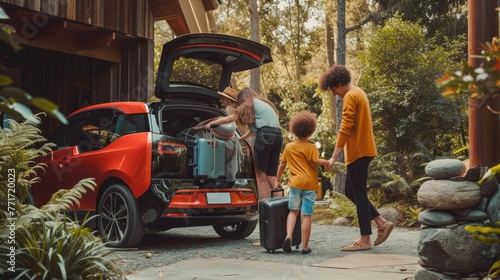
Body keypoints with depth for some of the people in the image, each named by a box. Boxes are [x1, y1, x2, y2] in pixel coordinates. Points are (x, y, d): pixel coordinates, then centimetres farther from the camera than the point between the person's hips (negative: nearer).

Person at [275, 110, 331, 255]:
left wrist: (278, 181, 23)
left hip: (295, 183, 2)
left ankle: (288, 236, -9)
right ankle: (305, 246, 4)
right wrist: (327, 162, 3)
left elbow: (282, 165, 13)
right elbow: (316, 161, -17)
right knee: (306, 215, 0)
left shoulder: (288, 147, 8)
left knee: (293, 211, 14)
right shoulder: (311, 147, -1)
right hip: (309, 184, -2)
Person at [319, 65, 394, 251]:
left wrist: (334, 156, -20)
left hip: (357, 152, -10)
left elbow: (345, 128, -21)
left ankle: (365, 240, 1)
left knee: (358, 194, -4)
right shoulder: (359, 93, 17)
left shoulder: (350, 97, -13)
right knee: (351, 191, 15)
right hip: (363, 150, 10)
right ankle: (382, 222, 14)